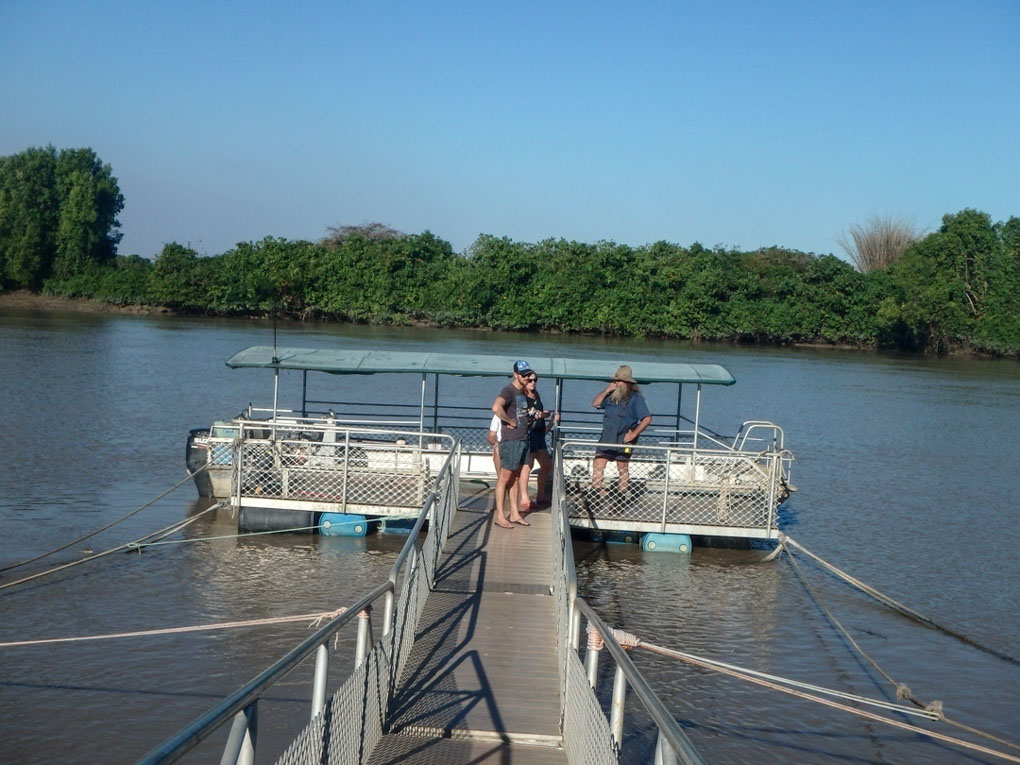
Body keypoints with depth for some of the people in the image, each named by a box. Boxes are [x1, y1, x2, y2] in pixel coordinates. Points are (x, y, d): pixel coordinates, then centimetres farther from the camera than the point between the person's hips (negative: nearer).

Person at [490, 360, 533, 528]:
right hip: (511, 440, -9)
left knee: (515, 478, 14)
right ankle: (500, 516, 0)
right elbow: (496, 407, -33)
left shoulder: (522, 392, 16)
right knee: (504, 478, -4)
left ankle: (515, 514, 20)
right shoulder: (508, 391, -13)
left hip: (523, 440, 9)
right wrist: (511, 421, -21)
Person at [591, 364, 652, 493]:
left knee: (623, 470, 5)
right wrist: (606, 390, -4)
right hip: (606, 438, 5)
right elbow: (595, 403, 8)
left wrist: (633, 434, -16)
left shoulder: (635, 398, -8)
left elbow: (647, 419, -13)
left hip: (623, 440, -5)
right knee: (597, 465, 2)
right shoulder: (612, 396, 9)